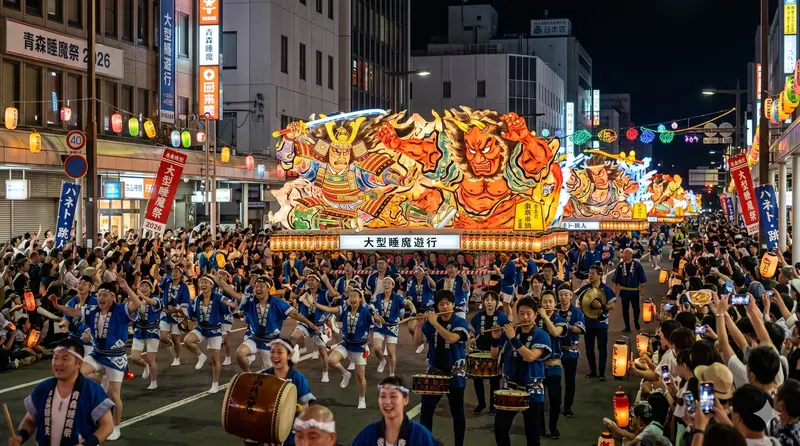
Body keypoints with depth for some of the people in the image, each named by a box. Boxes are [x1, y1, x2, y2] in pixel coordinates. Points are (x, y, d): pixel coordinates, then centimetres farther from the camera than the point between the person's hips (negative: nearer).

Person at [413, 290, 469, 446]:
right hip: (434, 372, 3)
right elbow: (417, 342, 1)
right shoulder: (431, 322, 4)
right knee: (426, 411, 2)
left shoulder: (460, 323, -8)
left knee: (457, 414, 6)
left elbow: (451, 338, -26)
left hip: (455, 374, -3)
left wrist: (435, 323, -25)